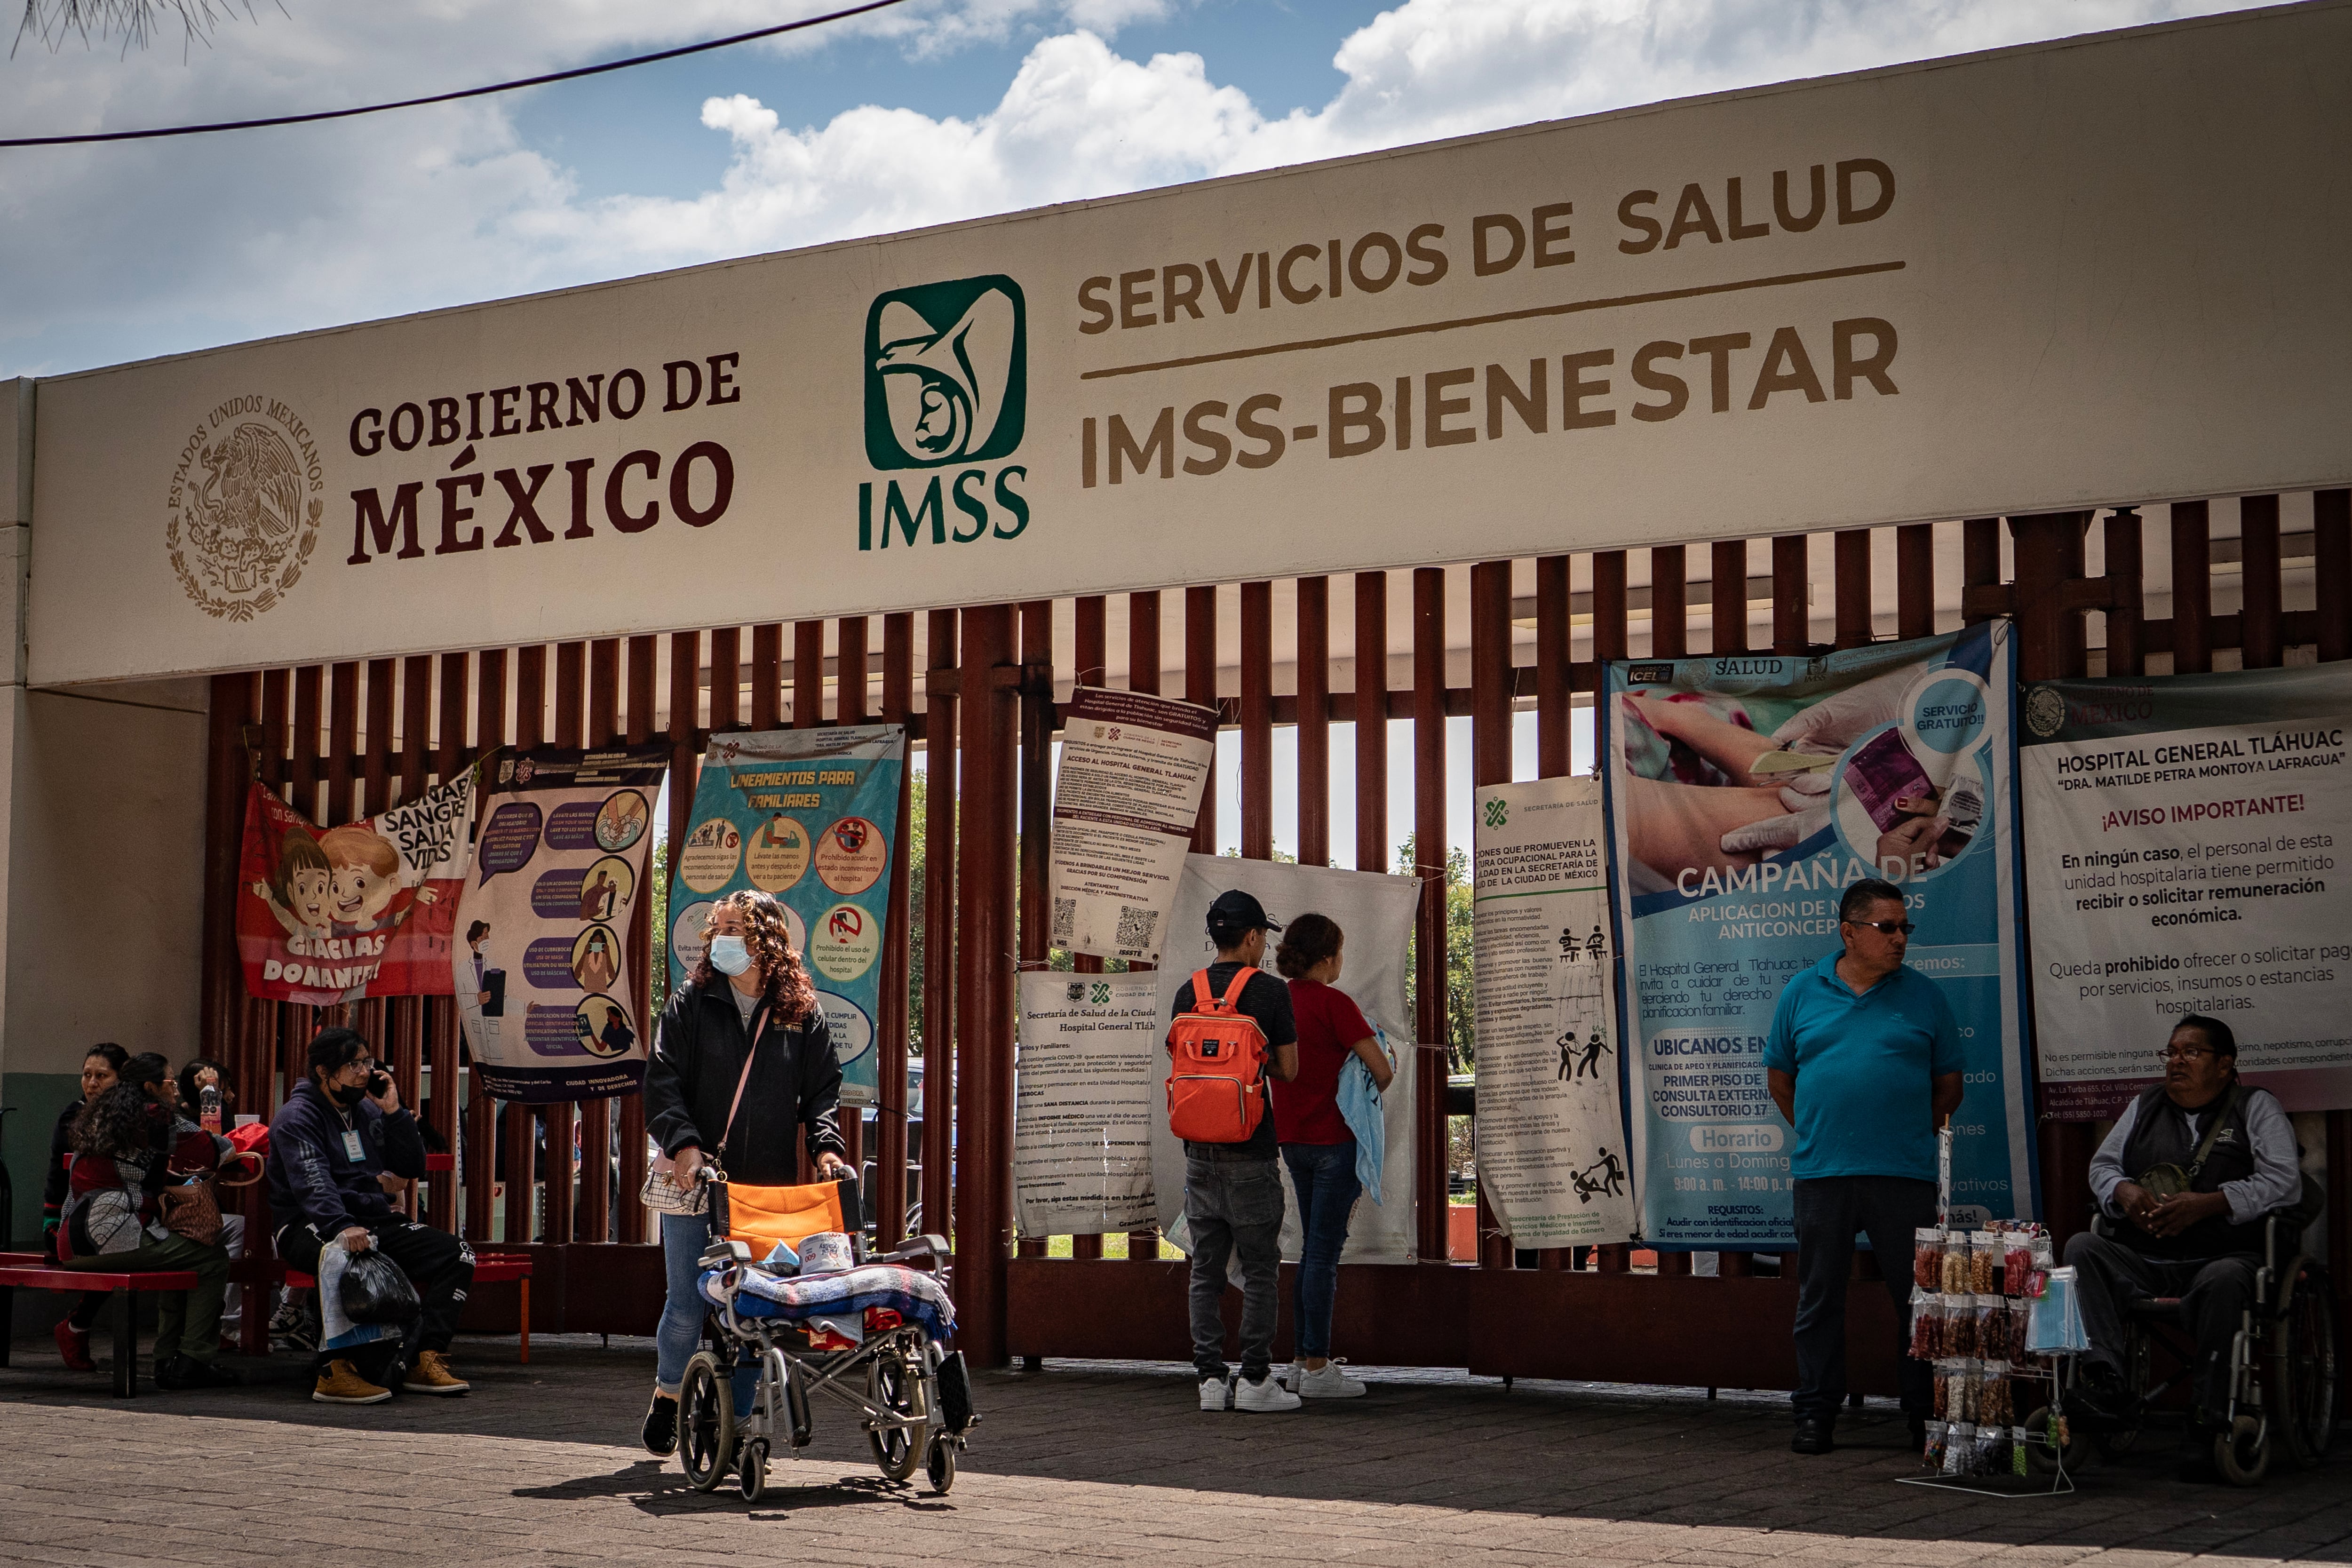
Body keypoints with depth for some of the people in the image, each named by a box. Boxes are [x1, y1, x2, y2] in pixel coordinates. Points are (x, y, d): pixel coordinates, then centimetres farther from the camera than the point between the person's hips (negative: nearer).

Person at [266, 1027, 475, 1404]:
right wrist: (342, 1227, -40)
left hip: (373, 1220, 7)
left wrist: (394, 1112, 1)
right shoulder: (296, 1117, -5)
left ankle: (425, 1359, -19)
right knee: (354, 1257, -42)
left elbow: (411, 1169, 13)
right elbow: (313, 1184, -23)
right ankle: (334, 1372, -38)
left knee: (457, 1254, -10)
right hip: (309, 1225, -7)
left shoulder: (368, 1112, 17)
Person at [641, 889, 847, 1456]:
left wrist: (826, 1146, -10)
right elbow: (662, 1083, -3)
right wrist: (683, 1143, -18)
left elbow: (822, 1091, 7)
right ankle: (668, 1393, 27)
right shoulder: (692, 1003, 4)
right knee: (687, 1306, 0)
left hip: (768, 1191, 1)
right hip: (694, 1181, -1)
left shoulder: (803, 1013, 7)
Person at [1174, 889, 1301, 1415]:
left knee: (1206, 1268, 8)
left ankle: (1210, 1378, 9)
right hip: (1251, 1153, -4)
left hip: (1199, 1149, 4)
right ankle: (1255, 1378, 2)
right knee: (1260, 1268, 3)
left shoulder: (1188, 992, 6)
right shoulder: (1270, 991, -7)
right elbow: (1288, 1069, -4)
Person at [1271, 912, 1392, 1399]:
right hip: (1333, 1139, -7)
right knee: (1325, 1253, -3)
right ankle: (1317, 1368, -1)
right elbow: (1383, 1071, -16)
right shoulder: (1333, 1002, -14)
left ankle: (1304, 1360, 18)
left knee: (1312, 1250, 15)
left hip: (1293, 1139, 7)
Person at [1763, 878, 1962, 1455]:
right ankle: (1816, 1412, 12)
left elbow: (1949, 1081, 11)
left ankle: (1925, 1414, 12)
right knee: (1819, 1296, 5)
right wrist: (1813, 1132, 8)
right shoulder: (1802, 993, 7)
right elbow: (1779, 1076, 14)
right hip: (1822, 1172, 1)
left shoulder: (1923, 996, 6)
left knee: (1919, 1297, 3)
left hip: (1906, 1174, 0)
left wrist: (1917, 1136, 4)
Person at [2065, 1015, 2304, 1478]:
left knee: (2223, 1280, -39)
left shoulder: (2256, 1107, 9)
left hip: (2225, 1255, -4)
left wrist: (2205, 1205, -16)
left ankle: (2208, 1426, -33)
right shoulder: (2146, 1106, 23)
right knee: (2081, 1247, -24)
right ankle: (2105, 1375, -38)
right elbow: (2102, 1165, 22)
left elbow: (2284, 1182, -4)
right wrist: (2124, 1191, -3)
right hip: (2143, 1261, 4)